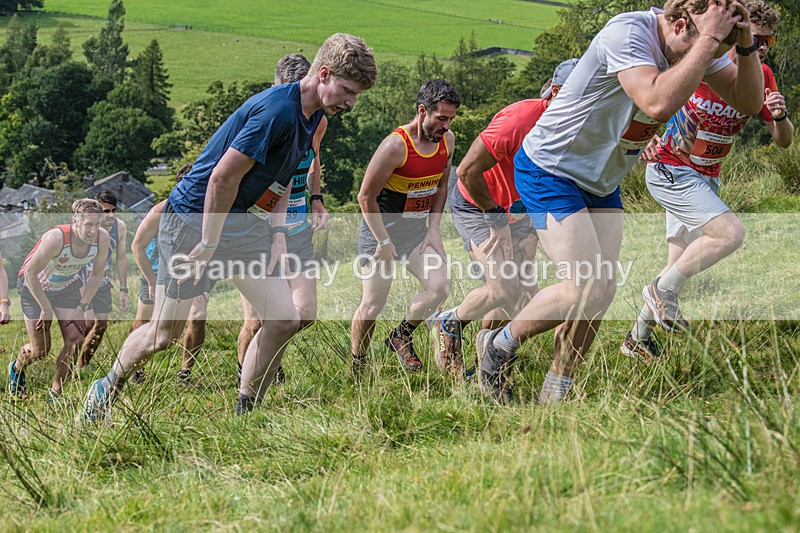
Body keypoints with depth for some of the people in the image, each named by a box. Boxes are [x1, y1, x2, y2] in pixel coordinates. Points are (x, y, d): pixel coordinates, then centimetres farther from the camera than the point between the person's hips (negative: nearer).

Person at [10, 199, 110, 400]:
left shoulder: (102, 238, -22)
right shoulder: (56, 238, -37)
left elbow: (97, 274, -4)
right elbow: (30, 273, -27)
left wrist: (82, 306, -9)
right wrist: (46, 308, -21)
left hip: (68, 286, 4)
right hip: (35, 286, -4)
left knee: (75, 340, -11)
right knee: (40, 350, -2)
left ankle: (55, 392, 8)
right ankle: (16, 369, 34)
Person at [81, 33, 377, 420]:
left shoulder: (313, 115, 5)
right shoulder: (277, 109, -25)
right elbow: (224, 177, -25)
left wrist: (278, 233, 4)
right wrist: (208, 247, -20)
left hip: (243, 221, 8)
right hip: (193, 217, -8)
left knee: (284, 320, -5)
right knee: (162, 335, 1)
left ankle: (243, 417, 7)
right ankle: (106, 391, 28)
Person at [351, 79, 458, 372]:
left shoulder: (447, 140, -3)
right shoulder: (396, 145, -24)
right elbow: (366, 197, -18)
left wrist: (433, 229, 4)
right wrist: (383, 241, -15)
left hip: (416, 230, 6)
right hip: (380, 229, -6)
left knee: (439, 288, -11)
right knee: (373, 304, -1)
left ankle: (401, 336, 14)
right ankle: (357, 366, 19)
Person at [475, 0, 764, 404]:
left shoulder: (696, 43, -6)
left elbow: (748, 102, -5)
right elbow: (657, 103, -46)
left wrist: (746, 46, -22)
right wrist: (710, 39, -41)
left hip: (601, 181, 8)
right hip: (549, 170, -8)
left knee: (603, 290, 2)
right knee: (586, 289, -15)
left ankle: (554, 394, 16)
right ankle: (498, 346, 9)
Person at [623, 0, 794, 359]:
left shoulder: (761, 76, -4)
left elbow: (783, 141, -1)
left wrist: (780, 117, -23)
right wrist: (649, 137, -24)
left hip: (706, 178, 7)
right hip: (670, 170, -7)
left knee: (682, 268, 12)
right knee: (731, 233, -26)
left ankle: (637, 338, 29)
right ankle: (663, 289, -8)